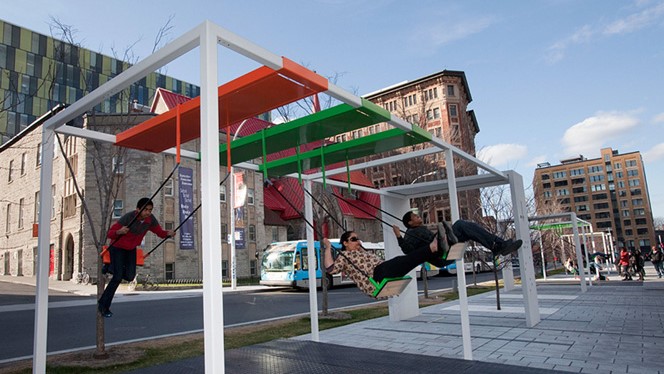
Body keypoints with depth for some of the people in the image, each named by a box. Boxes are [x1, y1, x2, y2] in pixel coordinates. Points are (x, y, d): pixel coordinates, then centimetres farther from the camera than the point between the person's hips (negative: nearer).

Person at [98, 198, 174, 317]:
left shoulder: (151, 219, -16)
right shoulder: (128, 217, -31)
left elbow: (159, 232, -6)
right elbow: (110, 233, -28)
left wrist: (168, 233, -29)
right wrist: (119, 232, -51)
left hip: (131, 249, 5)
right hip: (117, 248, -5)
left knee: (129, 276, -4)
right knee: (118, 277, -12)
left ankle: (113, 267, 30)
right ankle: (103, 305, 6)